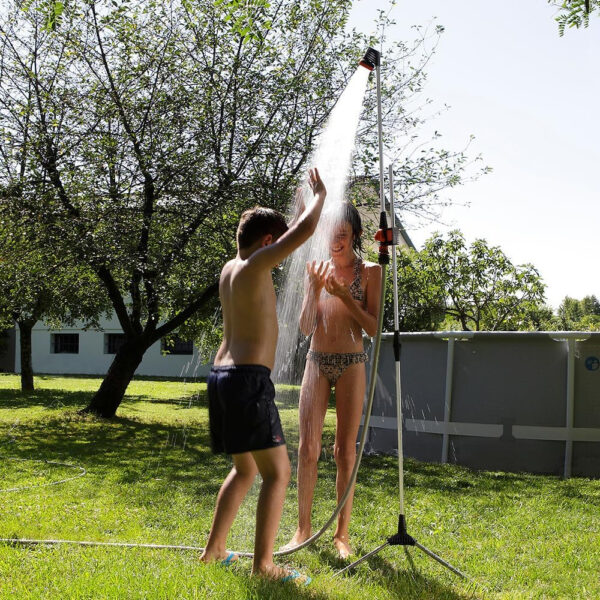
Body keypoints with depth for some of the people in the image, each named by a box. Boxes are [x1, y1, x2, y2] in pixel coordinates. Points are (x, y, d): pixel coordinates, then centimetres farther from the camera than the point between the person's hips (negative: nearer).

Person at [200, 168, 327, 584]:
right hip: (249, 379, -10)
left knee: (245, 469, 21)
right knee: (278, 471, -4)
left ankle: (214, 550, 24)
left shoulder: (230, 269, 17)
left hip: (223, 376, 10)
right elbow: (305, 230, -12)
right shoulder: (254, 265, -9)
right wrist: (320, 195, 6)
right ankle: (263, 565, -5)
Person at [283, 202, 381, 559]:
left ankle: (342, 533, 9)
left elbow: (374, 328, -5)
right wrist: (315, 289, -11)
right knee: (308, 447, 0)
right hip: (317, 362, 3)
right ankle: (303, 529, 9)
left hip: (351, 364, -2)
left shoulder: (369, 272, 0)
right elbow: (306, 327, 3)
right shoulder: (316, 270, 8)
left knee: (346, 450, 1)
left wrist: (344, 295, -14)